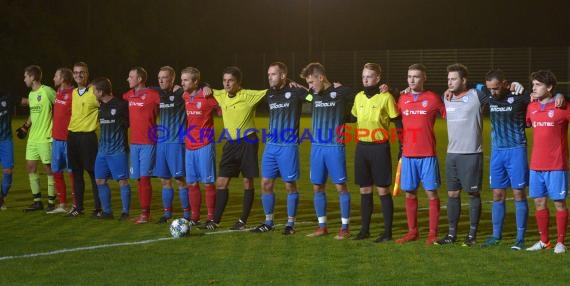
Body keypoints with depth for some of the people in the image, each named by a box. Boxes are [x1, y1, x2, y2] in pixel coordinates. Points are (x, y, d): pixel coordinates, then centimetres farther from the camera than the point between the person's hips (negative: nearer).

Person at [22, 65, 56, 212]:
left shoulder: (47, 91, -13)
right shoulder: (31, 94, 13)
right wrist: (26, 125, 13)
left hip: (45, 137, -9)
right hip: (33, 137, 9)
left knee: (49, 168, -2)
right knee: (30, 167, 8)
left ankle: (51, 202, 6)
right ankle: (37, 201, 16)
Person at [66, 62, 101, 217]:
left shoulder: (94, 92, -8)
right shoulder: (72, 93, 12)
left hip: (88, 136, -6)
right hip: (72, 135, 6)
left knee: (93, 172, -4)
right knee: (76, 172, 10)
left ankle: (98, 208, 1)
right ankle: (78, 206, 17)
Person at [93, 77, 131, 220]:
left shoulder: (121, 105, -12)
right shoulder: (101, 106, 9)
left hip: (118, 150, -7)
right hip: (103, 149, 7)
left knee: (122, 181, -4)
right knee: (100, 180, 6)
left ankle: (125, 212, 3)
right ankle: (107, 212, 15)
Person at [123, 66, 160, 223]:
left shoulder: (153, 95, -8)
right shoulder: (128, 96, 12)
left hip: (148, 143, -6)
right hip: (134, 142, 6)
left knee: (144, 177, -8)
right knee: (139, 178, 7)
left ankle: (145, 213, -4)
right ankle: (144, 211, 13)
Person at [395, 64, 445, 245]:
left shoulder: (433, 99, -3)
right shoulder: (402, 99, 7)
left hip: (427, 154, -4)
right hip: (408, 154, 4)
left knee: (431, 193, 0)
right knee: (410, 193, 9)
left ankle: (433, 233, 5)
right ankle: (412, 231, 18)